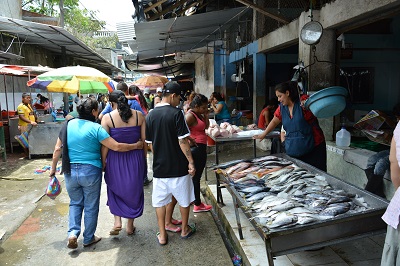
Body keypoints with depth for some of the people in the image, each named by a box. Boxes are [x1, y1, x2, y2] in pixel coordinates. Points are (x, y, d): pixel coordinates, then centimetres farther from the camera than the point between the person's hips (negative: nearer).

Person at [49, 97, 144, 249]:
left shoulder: (68, 125, 1)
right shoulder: (95, 128, -13)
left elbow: (57, 149, 5)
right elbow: (116, 147, -17)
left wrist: (53, 168, 16)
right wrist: (136, 146, -6)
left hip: (70, 171, 4)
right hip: (90, 171, -4)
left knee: (75, 203, 23)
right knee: (91, 206, 13)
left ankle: (73, 233, 8)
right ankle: (89, 238, 26)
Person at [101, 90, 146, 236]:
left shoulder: (107, 118, -9)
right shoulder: (139, 115, -3)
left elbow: (105, 145, -10)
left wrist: (103, 162, 1)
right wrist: (143, 158, 12)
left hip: (115, 159, -1)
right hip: (135, 158, 2)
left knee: (115, 190, 21)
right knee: (134, 191, 16)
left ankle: (117, 221, 12)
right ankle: (130, 226, 27)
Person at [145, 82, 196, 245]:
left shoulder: (150, 116, 2)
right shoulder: (176, 114, -14)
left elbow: (150, 144, 8)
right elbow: (183, 141, -16)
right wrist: (190, 162, -10)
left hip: (159, 166, 4)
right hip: (178, 165, -4)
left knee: (160, 201, 15)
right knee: (184, 198, 16)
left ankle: (162, 235, 22)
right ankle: (185, 229, 32)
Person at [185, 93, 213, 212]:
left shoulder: (199, 115, 12)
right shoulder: (190, 115, -17)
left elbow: (206, 126, 16)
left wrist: (206, 115, 3)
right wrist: (191, 141, -19)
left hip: (201, 148, 10)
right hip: (196, 148, -10)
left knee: (196, 176, 18)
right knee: (196, 176, 0)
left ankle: (197, 202, 32)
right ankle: (198, 205, 11)